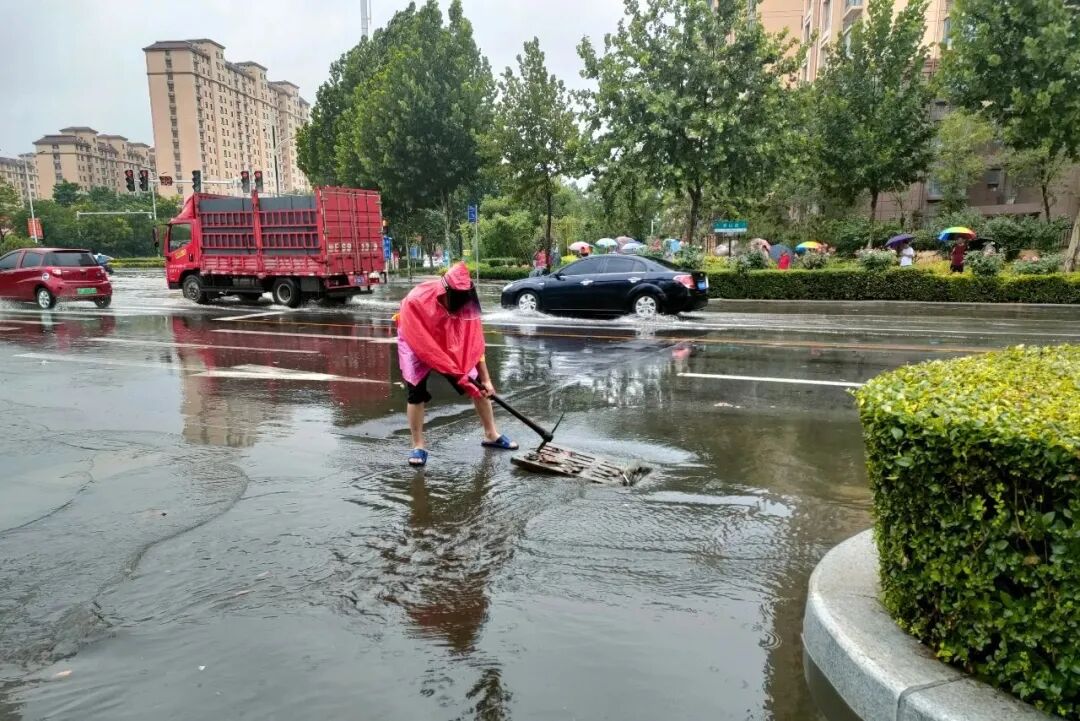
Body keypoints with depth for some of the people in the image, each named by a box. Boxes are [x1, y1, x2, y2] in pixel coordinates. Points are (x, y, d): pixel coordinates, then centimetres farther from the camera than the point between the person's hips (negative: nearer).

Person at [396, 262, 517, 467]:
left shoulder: (464, 303, -25)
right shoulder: (415, 301, -36)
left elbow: (475, 343, -19)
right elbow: (424, 345, -33)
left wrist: (486, 379, -19)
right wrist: (455, 373, -32)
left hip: (452, 346, 3)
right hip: (416, 345, -3)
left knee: (479, 385, -1)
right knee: (416, 392, -17)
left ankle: (491, 435, 15)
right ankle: (418, 447, -2)